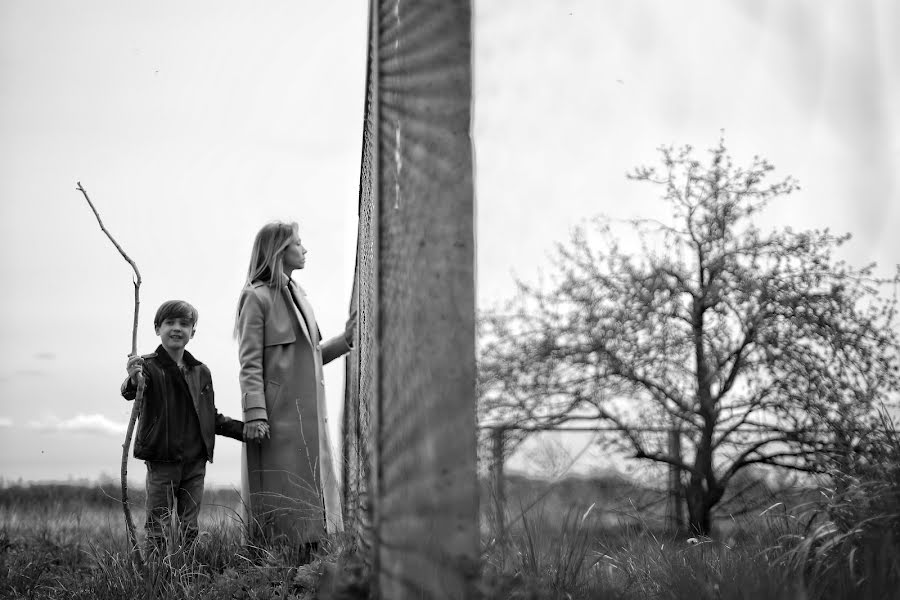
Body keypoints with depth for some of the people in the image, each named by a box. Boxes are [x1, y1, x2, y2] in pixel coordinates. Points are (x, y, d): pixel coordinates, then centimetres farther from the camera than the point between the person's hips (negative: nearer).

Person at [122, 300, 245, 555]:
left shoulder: (201, 372, 9)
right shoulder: (149, 366, -6)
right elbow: (131, 393, -28)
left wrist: (241, 429, 6)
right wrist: (132, 380, -51)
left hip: (195, 463, 4)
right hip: (161, 463, -4)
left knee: (190, 528, 9)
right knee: (157, 528, 0)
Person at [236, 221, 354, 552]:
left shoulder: (299, 296, 18)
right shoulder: (257, 297, -6)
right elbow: (250, 363, -12)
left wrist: (345, 339, 11)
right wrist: (254, 414, -19)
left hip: (308, 414, 8)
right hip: (276, 415, -8)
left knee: (310, 497, 7)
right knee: (279, 497, -6)